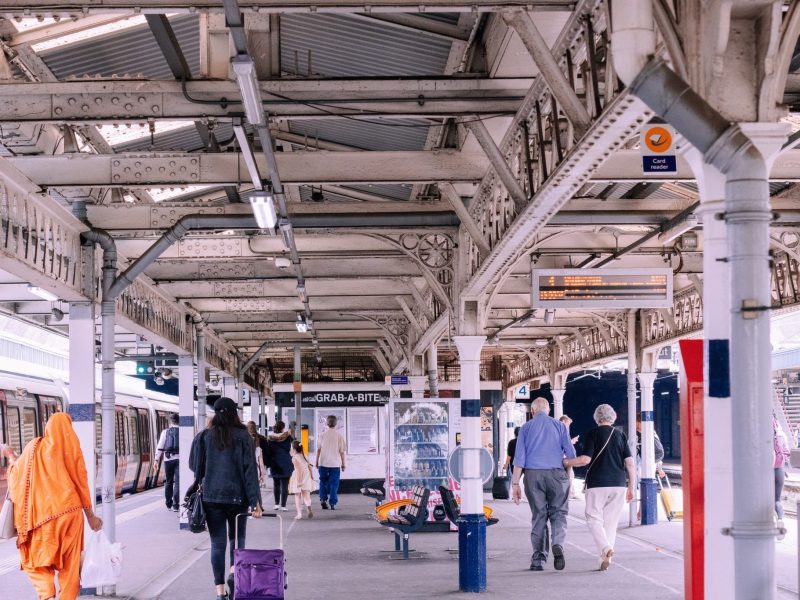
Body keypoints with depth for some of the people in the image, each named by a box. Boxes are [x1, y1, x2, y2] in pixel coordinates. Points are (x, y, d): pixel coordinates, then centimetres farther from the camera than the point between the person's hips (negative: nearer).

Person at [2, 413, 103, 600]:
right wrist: (90, 515, 12)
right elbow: (82, 484, 4)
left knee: (36, 558, 9)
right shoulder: (72, 448, 1)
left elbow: (17, 475, 11)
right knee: (70, 563, 11)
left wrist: (11, 456, 30)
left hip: (43, 514, -1)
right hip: (70, 513, 1)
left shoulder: (34, 448, 0)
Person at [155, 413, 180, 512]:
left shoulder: (165, 432, 3)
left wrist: (157, 460, 4)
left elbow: (160, 447, 1)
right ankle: (176, 505, -9)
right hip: (179, 458, -2)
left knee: (168, 482, 14)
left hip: (168, 459, 2)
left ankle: (169, 505, 20)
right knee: (178, 482, -1)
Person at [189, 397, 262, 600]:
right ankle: (234, 572, -9)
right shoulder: (242, 436, -4)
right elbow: (250, 470, -7)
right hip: (237, 497, -1)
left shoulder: (204, 437, 0)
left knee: (217, 543, 5)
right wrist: (255, 501, -7)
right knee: (237, 537, 15)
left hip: (211, 497, 1)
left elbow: (194, 465, 9)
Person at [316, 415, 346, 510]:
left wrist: (317, 461, 11)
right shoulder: (339, 435, -3)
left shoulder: (323, 434, -1)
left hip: (323, 463, 1)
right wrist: (343, 464, 7)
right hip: (335, 464, -1)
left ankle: (323, 499, -1)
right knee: (334, 484, 4)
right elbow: (342, 451, -1)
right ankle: (332, 503, 1)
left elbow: (318, 449, 2)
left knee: (323, 482, 14)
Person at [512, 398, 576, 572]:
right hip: (556, 473, -1)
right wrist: (568, 474, 17)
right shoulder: (559, 426, 6)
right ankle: (558, 545, -21)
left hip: (533, 474, 1)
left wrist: (515, 483, 0)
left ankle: (538, 559, 5)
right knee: (558, 513, 6)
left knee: (538, 515, 7)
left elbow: (519, 457, 0)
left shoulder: (526, 428, 6)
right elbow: (571, 454, 2)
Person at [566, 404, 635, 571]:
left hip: (597, 483, -4)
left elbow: (585, 459, -11)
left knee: (594, 518, 3)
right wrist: (631, 487, 11)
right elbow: (630, 463, 4)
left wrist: (565, 462, 4)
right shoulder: (620, 435, 8)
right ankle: (605, 558, 8)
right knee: (611, 521, 11)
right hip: (619, 484, 4)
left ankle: (605, 548, -21)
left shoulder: (593, 433, -2)